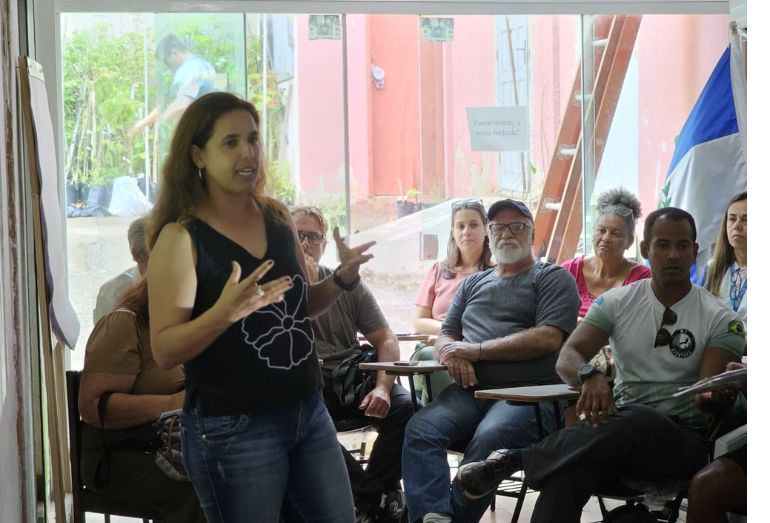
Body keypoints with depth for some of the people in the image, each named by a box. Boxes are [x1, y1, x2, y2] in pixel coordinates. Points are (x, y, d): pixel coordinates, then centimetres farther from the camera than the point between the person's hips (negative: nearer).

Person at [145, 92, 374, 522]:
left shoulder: (278, 218, 5)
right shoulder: (181, 237, -13)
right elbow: (164, 350, -17)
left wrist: (342, 280, -1)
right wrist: (225, 312, -32)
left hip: (308, 411, 6)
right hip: (234, 427, -6)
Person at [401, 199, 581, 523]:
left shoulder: (553, 278, 10)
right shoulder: (473, 283, 28)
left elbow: (549, 338, -5)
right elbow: (445, 337, 26)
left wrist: (477, 350, -5)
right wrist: (453, 355, -2)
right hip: (469, 390, 5)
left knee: (488, 438, -37)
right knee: (420, 429, -26)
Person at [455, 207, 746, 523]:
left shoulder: (720, 320, 1)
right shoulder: (617, 302, 9)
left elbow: (707, 397, -8)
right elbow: (567, 358, -3)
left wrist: (717, 394, -35)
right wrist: (589, 376, -28)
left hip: (682, 438, -2)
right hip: (619, 423, 2)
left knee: (641, 422, -41)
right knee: (566, 472, -38)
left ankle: (515, 458, -36)